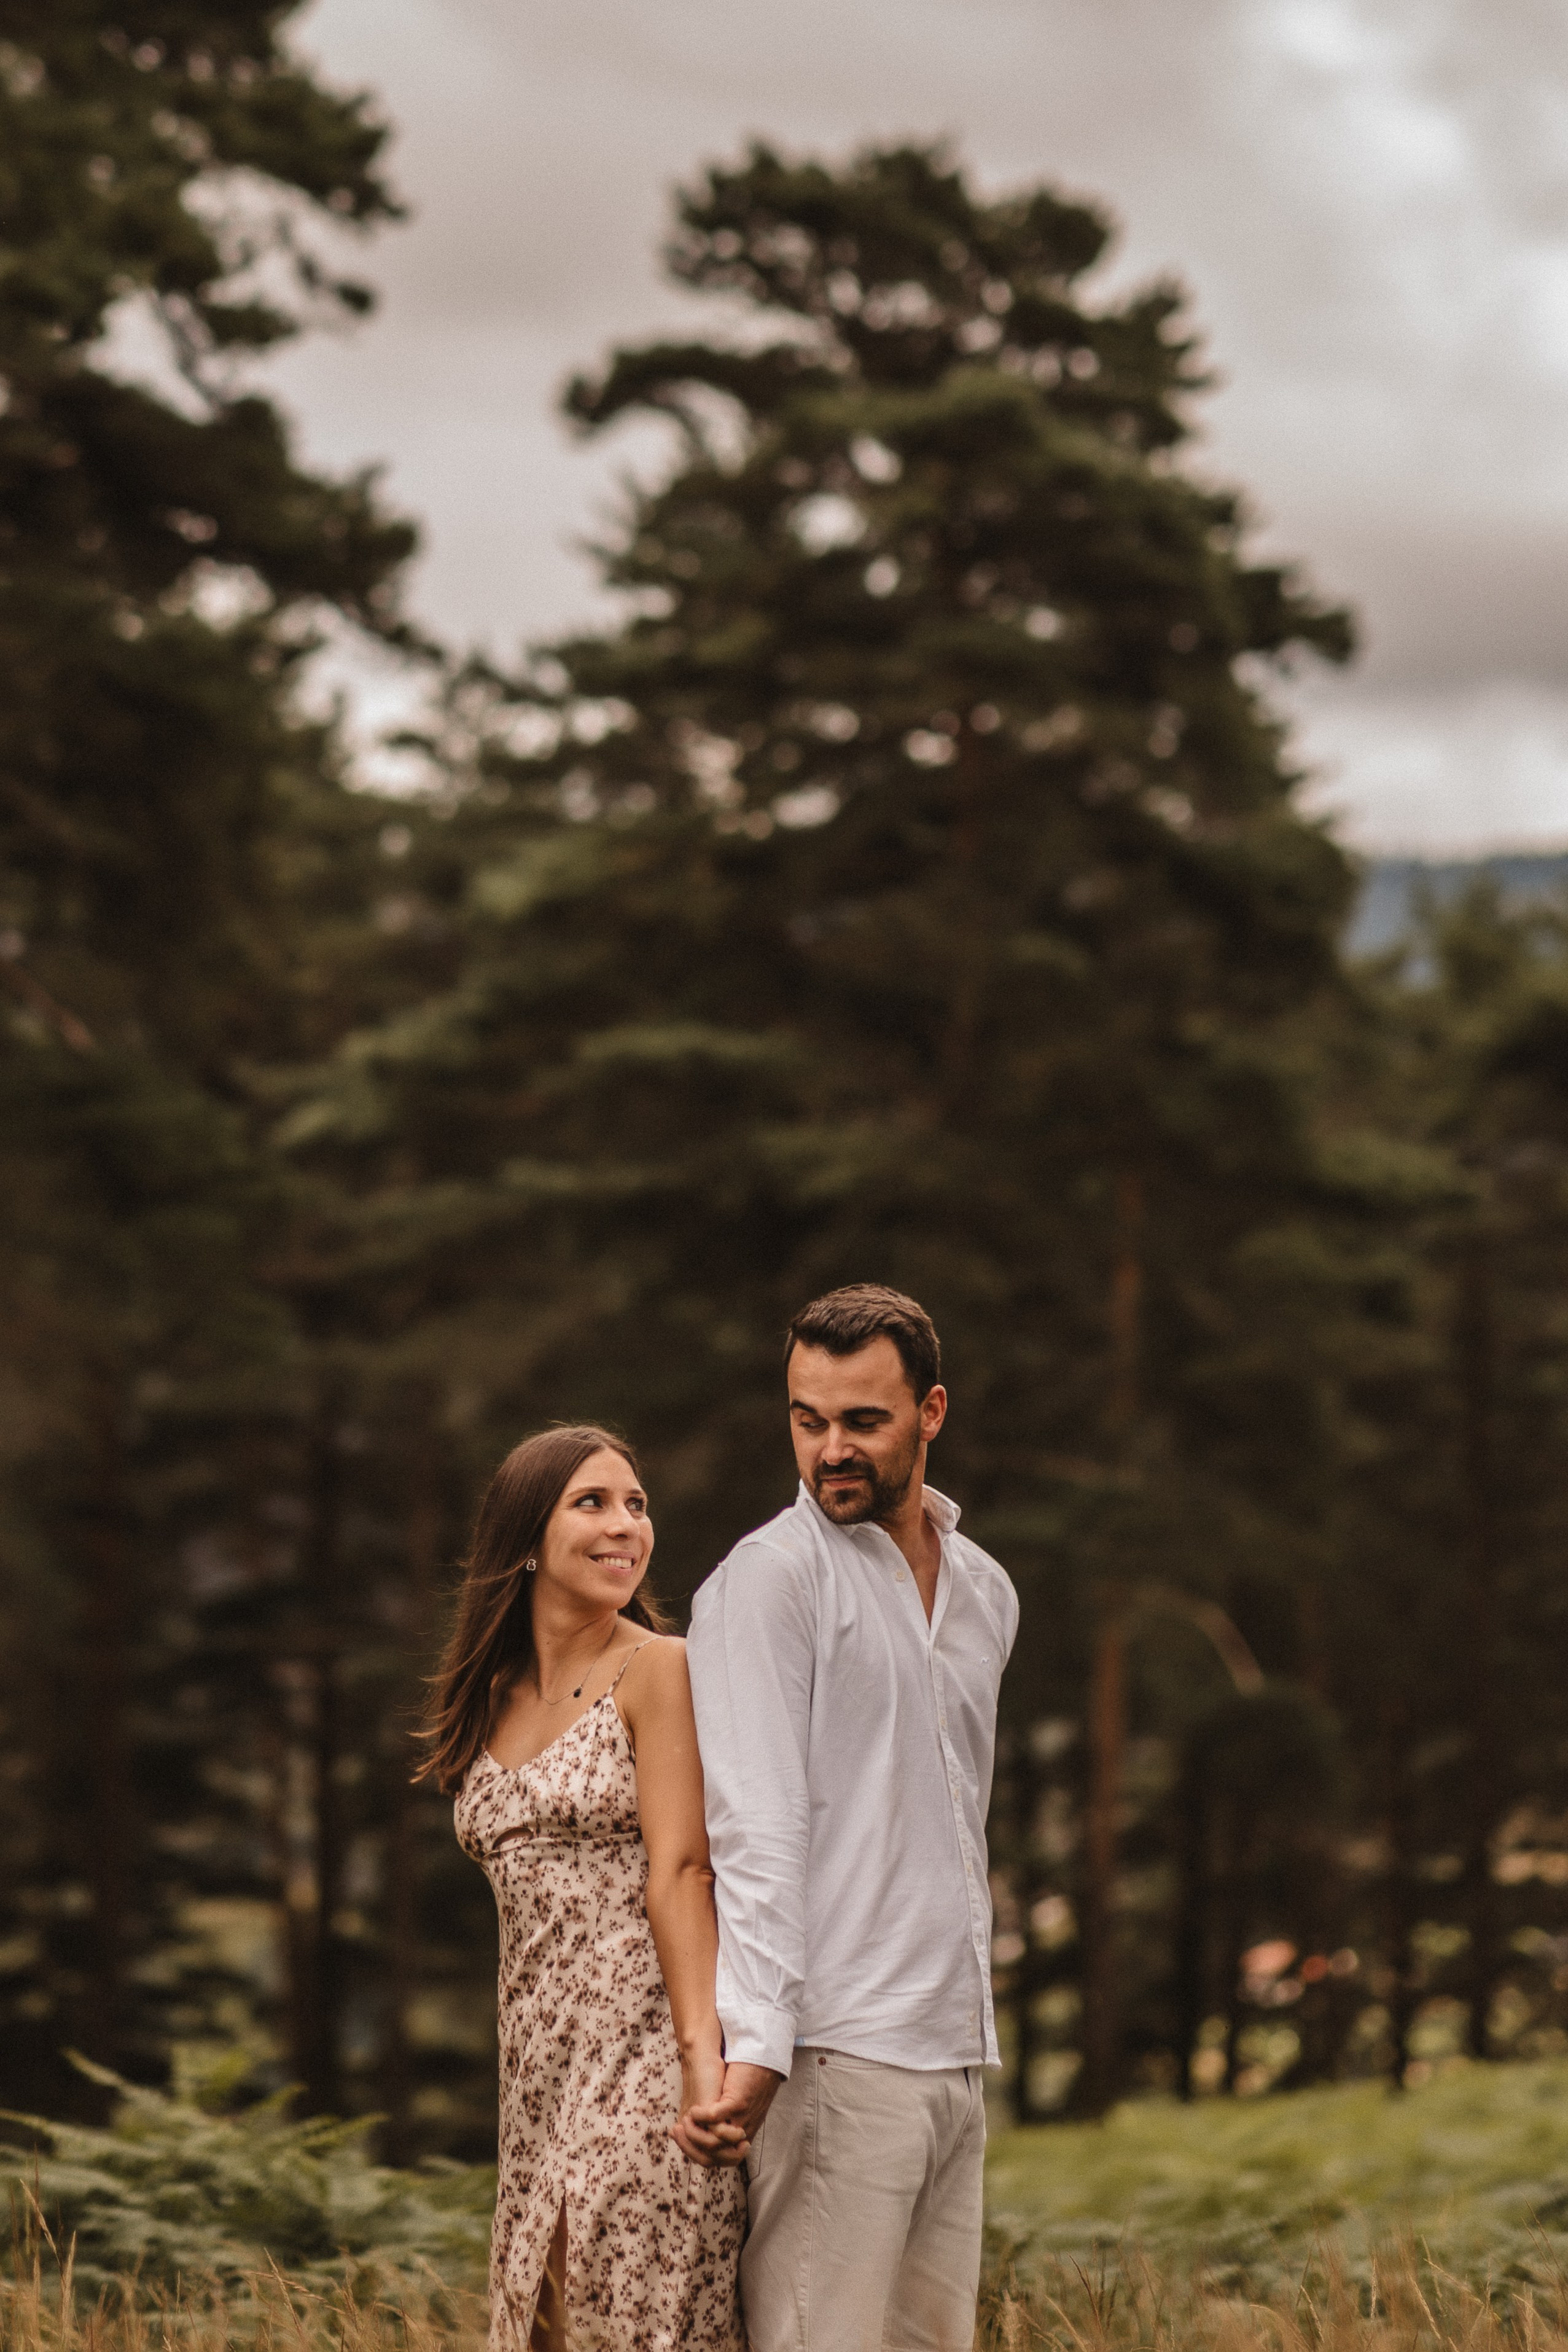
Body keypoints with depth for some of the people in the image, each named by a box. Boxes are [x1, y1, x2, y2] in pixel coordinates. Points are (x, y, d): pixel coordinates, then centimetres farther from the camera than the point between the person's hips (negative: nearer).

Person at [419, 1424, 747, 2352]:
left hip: (647, 2056, -6)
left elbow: (680, 1872, -12)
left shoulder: (659, 1670, -4)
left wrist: (702, 2058, -23)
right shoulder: (496, 1700, 15)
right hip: (542, 2070, 6)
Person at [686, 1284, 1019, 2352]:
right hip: (836, 2060, -7)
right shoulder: (769, 1575, -6)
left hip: (955, 2061, 7)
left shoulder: (985, 1593, 16)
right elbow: (756, 1827, -14)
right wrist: (757, 2042, -23)